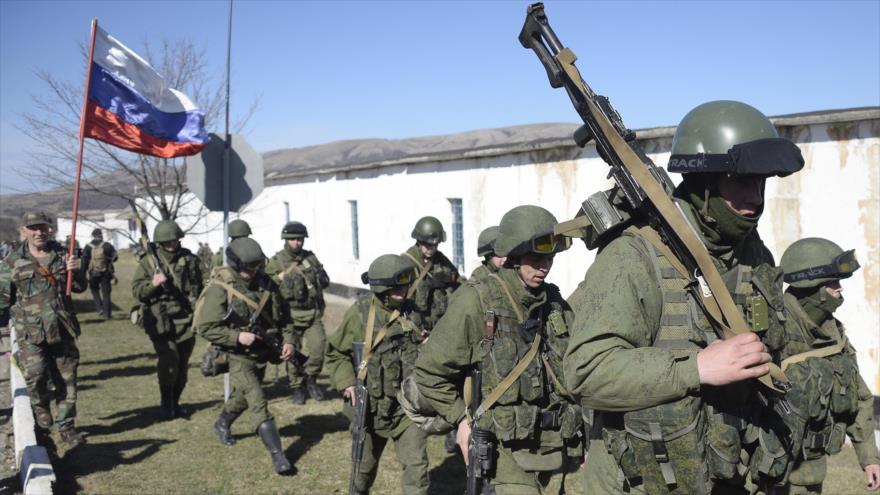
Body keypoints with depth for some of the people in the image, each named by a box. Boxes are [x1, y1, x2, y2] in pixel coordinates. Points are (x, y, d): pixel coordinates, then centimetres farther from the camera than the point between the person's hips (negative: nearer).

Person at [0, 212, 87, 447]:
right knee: (35, 374, -19)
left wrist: (75, 271, -9)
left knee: (67, 381, 6)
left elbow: (80, 287, 11)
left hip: (62, 330, 3)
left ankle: (66, 427, 20)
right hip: (31, 332, -3)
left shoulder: (61, 255, 7)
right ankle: (40, 405, 14)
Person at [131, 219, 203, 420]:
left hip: (185, 320, 3)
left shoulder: (189, 259, 8)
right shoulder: (148, 261, 1)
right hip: (160, 321, -3)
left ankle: (175, 403, 25)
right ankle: (165, 403, 2)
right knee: (169, 361, -17)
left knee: (182, 365, 9)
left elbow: (199, 286, 20)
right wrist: (153, 284, -19)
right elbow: (136, 290, -1)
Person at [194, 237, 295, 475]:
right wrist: (237, 337, -27)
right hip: (238, 357, -6)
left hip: (262, 353, 6)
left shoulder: (265, 283, -4)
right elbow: (206, 327, -18)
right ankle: (277, 455, -11)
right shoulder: (220, 289, -19)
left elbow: (283, 315, 7)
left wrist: (288, 340, -6)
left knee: (243, 396, 26)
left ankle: (222, 424, 53)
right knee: (258, 403, -14)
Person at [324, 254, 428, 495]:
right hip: (372, 406, -1)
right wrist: (346, 383, -14)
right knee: (365, 466, 18)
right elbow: (335, 353, -1)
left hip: (408, 406, 1)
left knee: (417, 464, -8)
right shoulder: (360, 313, -11)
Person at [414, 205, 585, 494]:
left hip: (555, 447, 5)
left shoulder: (556, 304, 6)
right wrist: (461, 419, -6)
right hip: (508, 449, -5)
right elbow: (429, 371, -5)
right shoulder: (478, 300, -10)